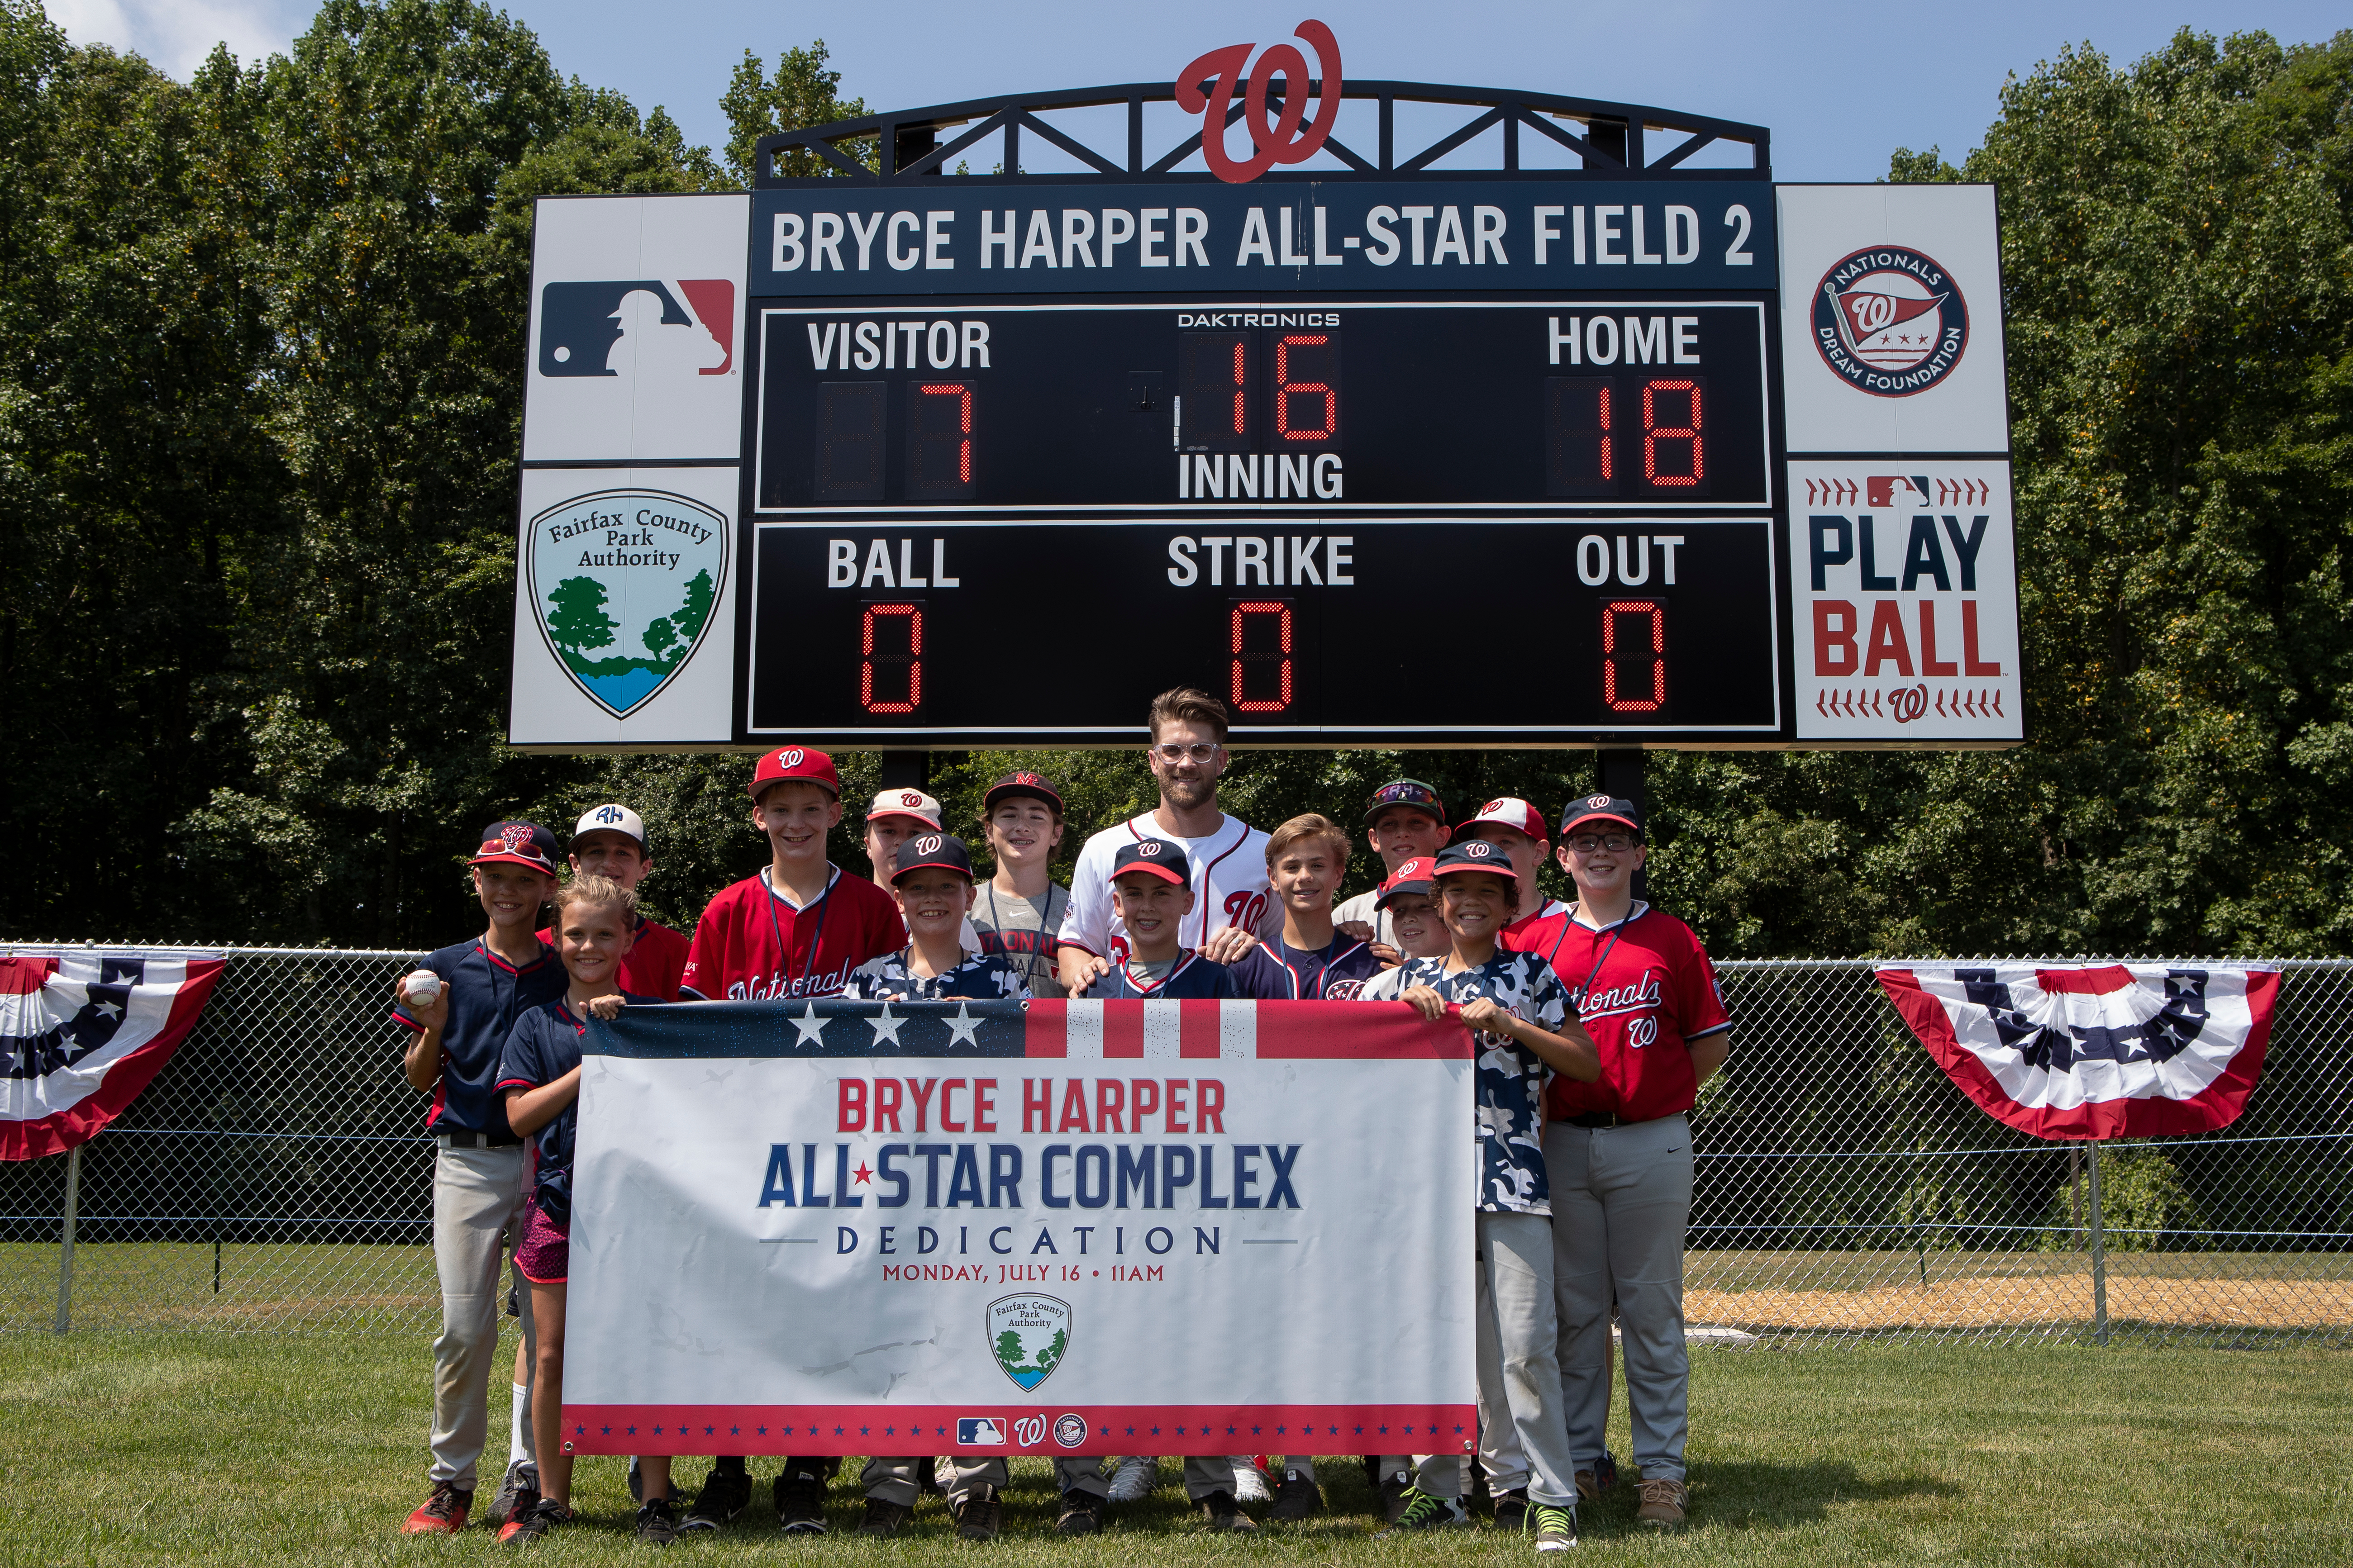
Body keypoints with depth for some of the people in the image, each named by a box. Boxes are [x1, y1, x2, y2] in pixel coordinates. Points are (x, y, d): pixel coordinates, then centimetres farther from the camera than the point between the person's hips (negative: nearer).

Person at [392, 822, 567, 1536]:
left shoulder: (568, 977, 8)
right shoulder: (444, 970, 8)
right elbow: (420, 1079, 9)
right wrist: (435, 1026, -9)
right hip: (467, 1161, 0)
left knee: (549, 1326, -1)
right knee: (465, 1326, -5)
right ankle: (452, 1480, 9)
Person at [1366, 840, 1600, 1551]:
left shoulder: (1531, 974, 8)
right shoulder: (1411, 977, 15)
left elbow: (1587, 1063, 3)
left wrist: (1508, 1024, -8)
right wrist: (1402, 1004, -1)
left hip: (1513, 1172, -3)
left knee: (1525, 1343, -8)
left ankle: (1552, 1496, 2)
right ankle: (1440, 1486, 18)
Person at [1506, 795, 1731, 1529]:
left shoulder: (1673, 940, 3)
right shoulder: (1533, 940, 6)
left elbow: (1713, 1041, 6)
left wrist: (1653, 1094, -1)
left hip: (1652, 1145, -1)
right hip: (1561, 1143, 2)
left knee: (1652, 1308, 2)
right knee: (1574, 1306, 8)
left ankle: (1661, 1470, 9)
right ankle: (1578, 1460, 17)